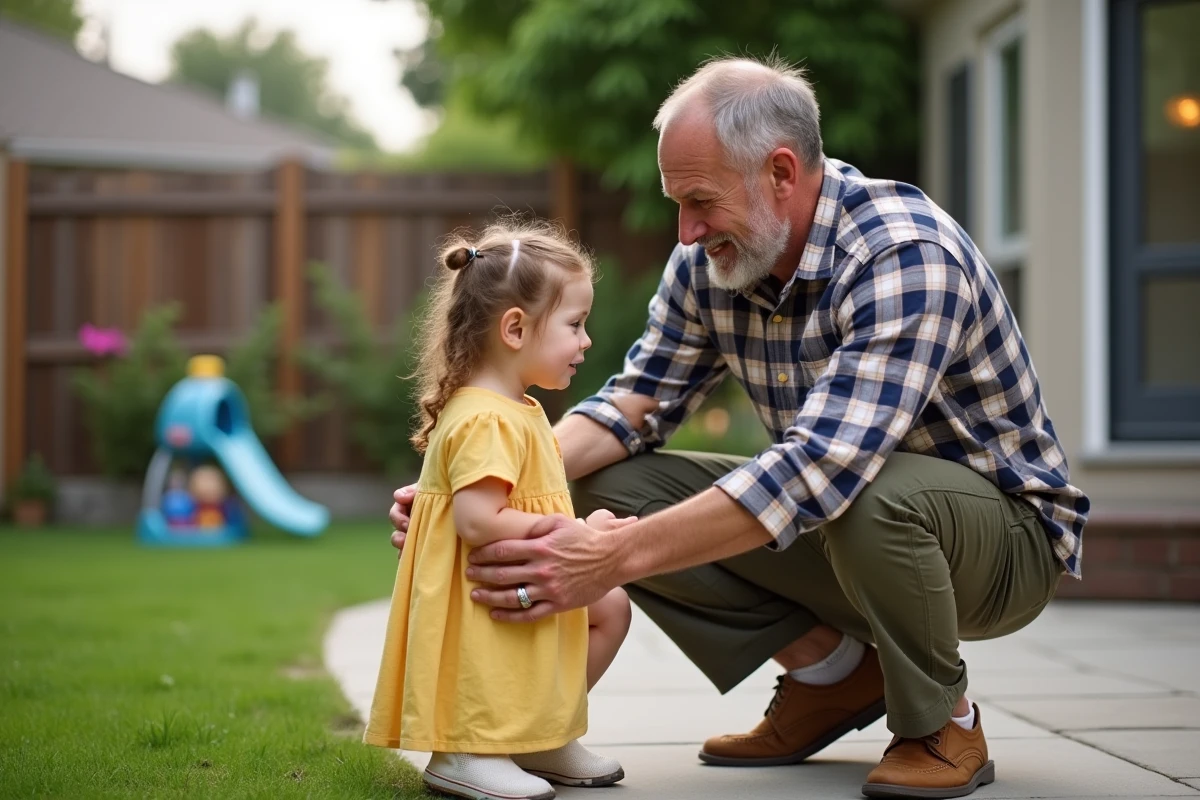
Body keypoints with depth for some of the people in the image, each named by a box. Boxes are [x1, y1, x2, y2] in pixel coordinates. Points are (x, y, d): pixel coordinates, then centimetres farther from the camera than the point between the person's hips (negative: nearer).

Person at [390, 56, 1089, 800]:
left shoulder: (906, 256, -30)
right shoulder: (710, 262, -5)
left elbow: (821, 468, -39)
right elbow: (637, 404, -2)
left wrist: (614, 559, -43)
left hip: (1003, 527, -7)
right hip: (840, 533, 7)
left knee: (874, 494, -41)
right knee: (609, 487, -9)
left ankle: (944, 722, -11)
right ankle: (835, 671, 3)